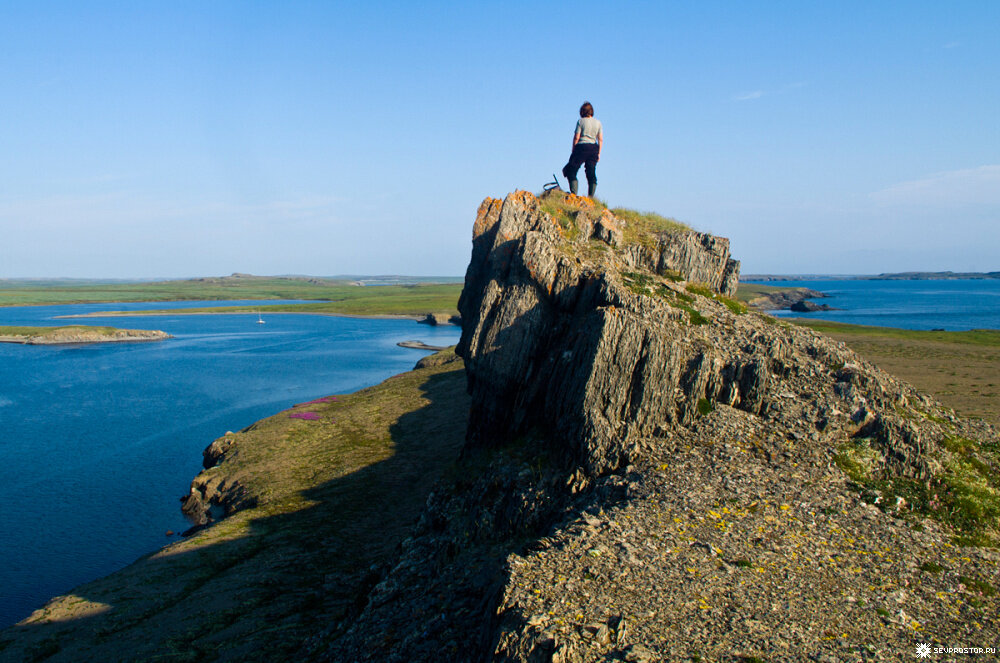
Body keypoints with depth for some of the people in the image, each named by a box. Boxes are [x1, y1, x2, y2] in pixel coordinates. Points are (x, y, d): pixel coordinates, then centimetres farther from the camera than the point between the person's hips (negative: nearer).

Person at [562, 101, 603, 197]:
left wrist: (573, 151, 2)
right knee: (591, 173, 7)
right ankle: (591, 196, 2)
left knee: (572, 171, 4)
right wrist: (599, 153, 12)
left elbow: (576, 137, -5)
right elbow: (601, 139, 7)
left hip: (582, 147, -4)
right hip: (594, 148, 4)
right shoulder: (598, 122, 9)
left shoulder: (581, 121, -3)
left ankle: (574, 193, -9)